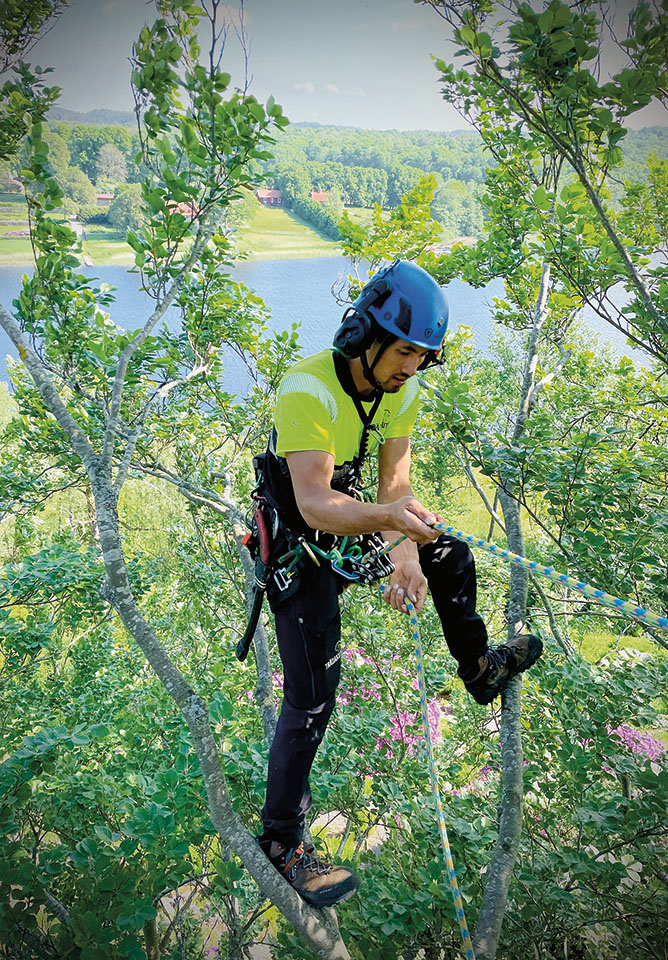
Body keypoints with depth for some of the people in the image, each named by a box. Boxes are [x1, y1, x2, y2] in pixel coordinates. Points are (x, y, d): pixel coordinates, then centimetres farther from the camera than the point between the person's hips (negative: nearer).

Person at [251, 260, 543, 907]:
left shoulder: (401, 392, -8)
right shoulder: (308, 391, -31)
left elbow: (394, 484, -11)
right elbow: (314, 503, -37)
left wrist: (407, 553, -28)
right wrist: (388, 517, -54)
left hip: (353, 526, 7)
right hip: (298, 545, -7)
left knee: (450, 554, 16)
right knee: (310, 701, -8)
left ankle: (478, 667, 43)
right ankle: (282, 838, 12)